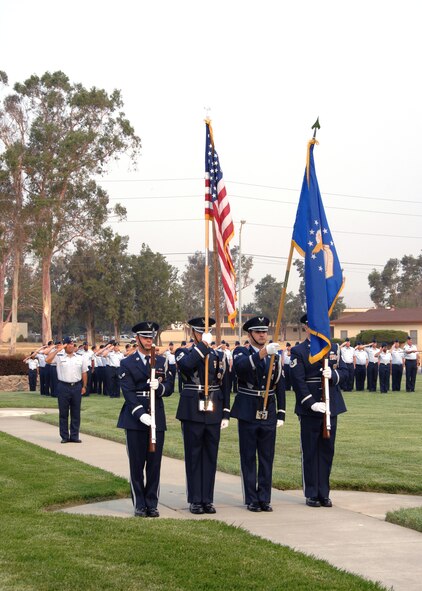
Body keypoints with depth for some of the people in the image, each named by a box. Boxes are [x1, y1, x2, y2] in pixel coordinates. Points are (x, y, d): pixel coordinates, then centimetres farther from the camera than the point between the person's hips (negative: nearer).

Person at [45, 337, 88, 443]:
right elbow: (47, 360, -15)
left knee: (76, 413, 5)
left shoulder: (80, 358, 7)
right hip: (63, 387, -2)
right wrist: (57, 350, -11)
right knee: (63, 413, 3)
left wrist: (84, 386, 8)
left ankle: (74, 436, 13)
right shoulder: (59, 357, 0)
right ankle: (64, 436, 10)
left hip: (76, 386, 2)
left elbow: (84, 373, 12)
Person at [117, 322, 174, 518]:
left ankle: (152, 504, 12)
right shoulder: (127, 363, 2)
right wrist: (141, 414, -20)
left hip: (157, 418, 2)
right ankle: (139, 505, 10)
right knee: (137, 464, 2)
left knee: (154, 464, 4)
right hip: (135, 420, -2)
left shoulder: (162, 361, 12)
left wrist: (159, 387, -16)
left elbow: (170, 387, 7)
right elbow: (128, 392, -7)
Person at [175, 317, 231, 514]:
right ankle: (195, 500, 9)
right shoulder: (184, 352, 3)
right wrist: (202, 345, -18)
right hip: (192, 412, -3)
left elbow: (225, 386, 10)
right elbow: (186, 364, -24)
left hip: (213, 412, 3)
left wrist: (226, 414, 4)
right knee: (193, 456, 2)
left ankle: (208, 499, 13)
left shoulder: (219, 355, 11)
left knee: (211, 456, 6)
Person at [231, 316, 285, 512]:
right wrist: (263, 352, -40)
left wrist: (281, 414, 4)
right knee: (248, 458, 3)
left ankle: (264, 498, 14)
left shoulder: (275, 357, 10)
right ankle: (251, 499, 9)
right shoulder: (242, 353, -2)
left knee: (267, 458, 7)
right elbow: (240, 366, -28)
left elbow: (280, 387, 11)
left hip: (268, 414, 3)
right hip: (248, 414, -3)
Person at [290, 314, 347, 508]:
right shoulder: (298, 351, -3)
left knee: (327, 450, 8)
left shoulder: (334, 348, 12)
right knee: (310, 452, 2)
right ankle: (312, 494, 9)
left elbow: (345, 373, 8)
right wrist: (312, 404, -18)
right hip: (309, 409, -4)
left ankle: (324, 494, 16)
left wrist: (333, 374, -14)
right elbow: (298, 381, -9)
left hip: (331, 407, 4)